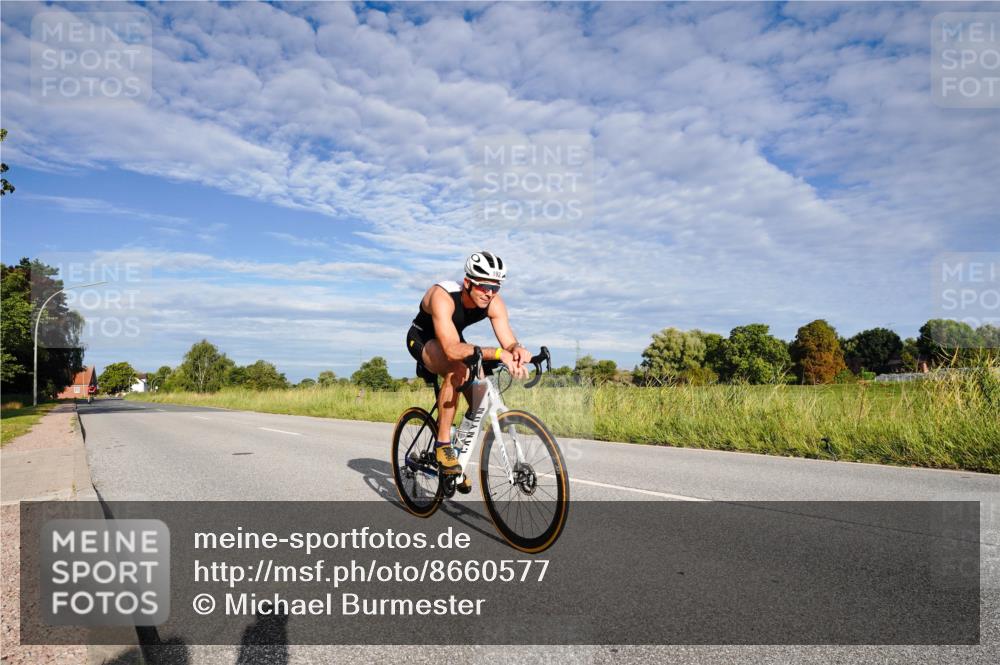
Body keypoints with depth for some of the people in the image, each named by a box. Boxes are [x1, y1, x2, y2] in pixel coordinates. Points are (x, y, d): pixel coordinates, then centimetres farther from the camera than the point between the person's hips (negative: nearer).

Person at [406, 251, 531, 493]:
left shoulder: (493, 302, -21)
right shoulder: (443, 296, -37)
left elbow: (509, 342, -24)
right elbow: (452, 349, -48)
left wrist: (517, 350, -48)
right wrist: (497, 353, -57)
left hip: (453, 340, 6)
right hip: (422, 340, -5)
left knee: (479, 398, -11)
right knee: (457, 368, -37)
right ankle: (443, 443, -24)